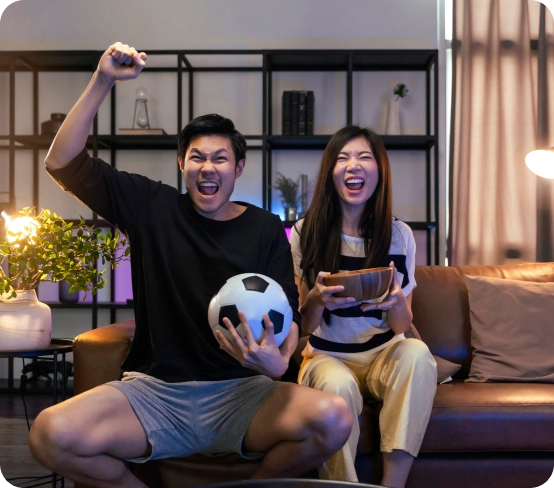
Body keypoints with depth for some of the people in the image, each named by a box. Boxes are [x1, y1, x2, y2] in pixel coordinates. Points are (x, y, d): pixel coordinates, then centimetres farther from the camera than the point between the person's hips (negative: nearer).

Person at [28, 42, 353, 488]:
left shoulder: (266, 228, 6)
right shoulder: (153, 206, 8)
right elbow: (63, 163, 4)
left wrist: (277, 360, -23)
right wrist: (103, 82, -3)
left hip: (239, 393, 0)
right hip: (154, 390, 1)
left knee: (333, 419, -30)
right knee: (51, 435, -27)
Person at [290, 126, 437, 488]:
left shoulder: (400, 235, 0)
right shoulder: (306, 233, -5)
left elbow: (402, 327, 1)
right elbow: (305, 325, -1)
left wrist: (395, 301, -23)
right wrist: (316, 300, -26)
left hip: (383, 353, 2)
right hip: (327, 355, -2)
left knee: (417, 352, -32)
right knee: (338, 386, -36)